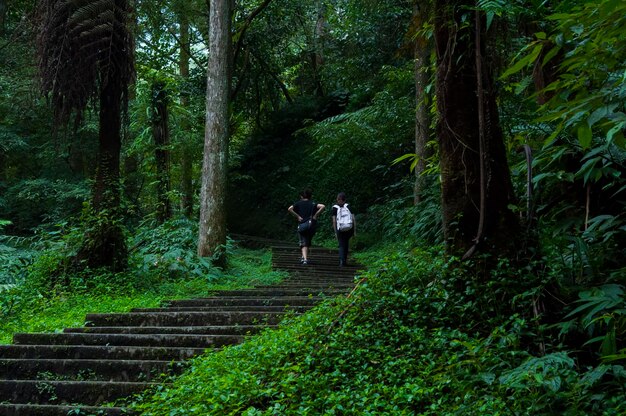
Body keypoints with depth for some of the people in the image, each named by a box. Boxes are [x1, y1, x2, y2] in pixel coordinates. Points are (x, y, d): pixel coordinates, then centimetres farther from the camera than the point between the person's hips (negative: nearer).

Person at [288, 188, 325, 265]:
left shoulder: (298, 203, 3)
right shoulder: (313, 204, 4)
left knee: (303, 244, 0)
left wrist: (297, 216, -7)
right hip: (312, 226, 2)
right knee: (308, 243, 21)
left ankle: (305, 258, -16)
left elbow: (289, 209, -12)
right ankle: (305, 257, 23)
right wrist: (316, 215, -6)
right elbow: (323, 206, -11)